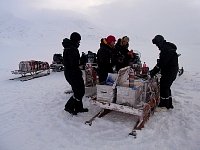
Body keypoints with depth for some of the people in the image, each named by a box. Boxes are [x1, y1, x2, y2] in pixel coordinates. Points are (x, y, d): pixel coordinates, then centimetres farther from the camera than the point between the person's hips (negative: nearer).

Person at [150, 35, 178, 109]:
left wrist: (153, 72, -19)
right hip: (171, 72, 10)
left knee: (164, 87, -3)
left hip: (169, 72, -10)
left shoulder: (166, 49, -21)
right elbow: (161, 62, 13)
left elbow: (161, 63, -25)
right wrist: (153, 71, 8)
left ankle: (163, 106, 9)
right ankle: (169, 104, 31)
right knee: (166, 87, 18)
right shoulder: (166, 47, 12)